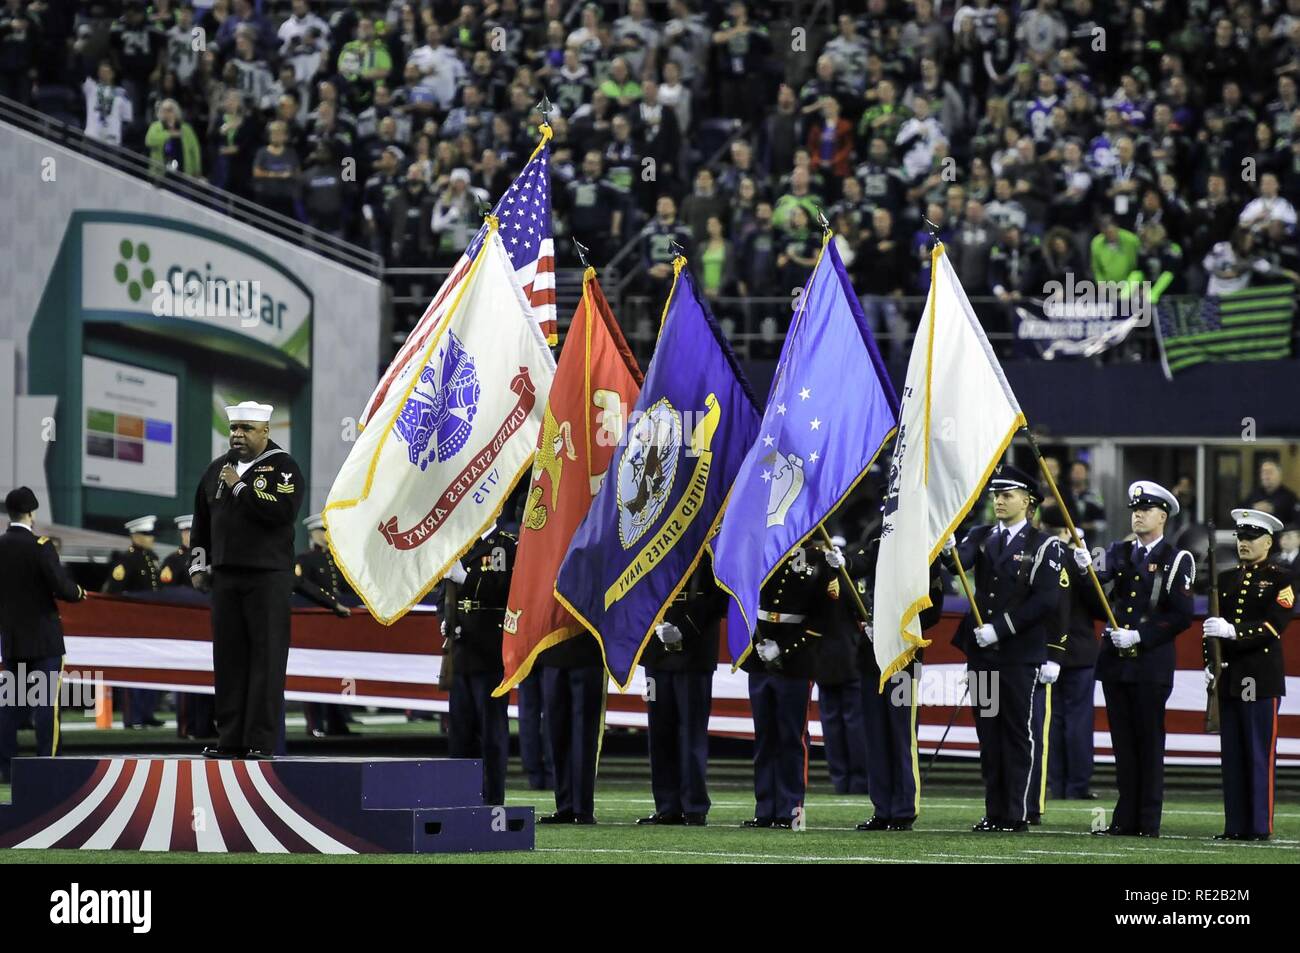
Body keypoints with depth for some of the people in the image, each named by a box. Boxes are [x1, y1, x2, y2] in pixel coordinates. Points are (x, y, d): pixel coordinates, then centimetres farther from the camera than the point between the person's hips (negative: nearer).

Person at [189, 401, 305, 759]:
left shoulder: (283, 467, -3)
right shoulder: (218, 469, 15)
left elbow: (283, 512, -19)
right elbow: (202, 519, 22)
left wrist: (240, 488, -14)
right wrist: (199, 563, 16)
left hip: (268, 578, -6)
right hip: (225, 576, 6)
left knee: (266, 658, -6)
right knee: (228, 658, 5)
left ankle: (261, 741, -5)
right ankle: (230, 739, 9)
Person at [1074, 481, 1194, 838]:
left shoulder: (1175, 560, -1)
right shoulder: (1118, 553, 13)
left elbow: (1182, 617, -7)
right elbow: (1098, 606, 5)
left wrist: (1140, 636, -14)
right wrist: (1087, 571, -12)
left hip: (1152, 664, -5)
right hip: (1116, 661, 5)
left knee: (1149, 741, -1)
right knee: (1123, 742, 6)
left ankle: (1149, 822, 1)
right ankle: (1125, 818, 10)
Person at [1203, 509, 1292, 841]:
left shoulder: (1281, 580, -2)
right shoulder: (1227, 579, 16)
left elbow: (1274, 627, -13)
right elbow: (1211, 626, 17)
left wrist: (1232, 631, -24)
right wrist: (1209, 665, 5)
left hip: (1262, 677, -6)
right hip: (1228, 676, 6)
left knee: (1260, 754, -5)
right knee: (1232, 754, 6)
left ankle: (1260, 826, -3)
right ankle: (1235, 826, 10)